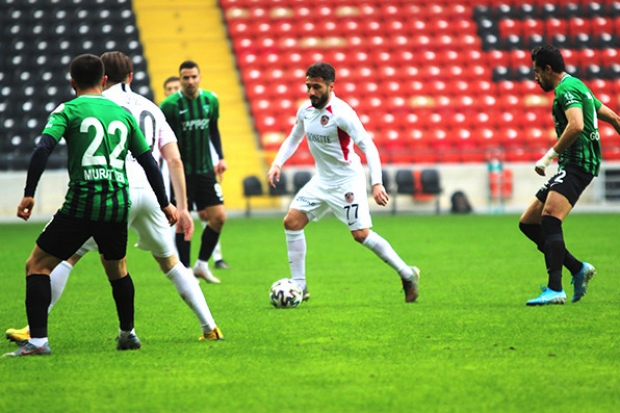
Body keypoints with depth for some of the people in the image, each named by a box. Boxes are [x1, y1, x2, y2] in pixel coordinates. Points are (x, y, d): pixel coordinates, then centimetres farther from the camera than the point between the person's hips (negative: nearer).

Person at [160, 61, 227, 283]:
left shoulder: (211, 100, 2)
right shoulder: (170, 105, -13)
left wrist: (220, 157, 9)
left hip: (205, 169, 5)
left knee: (219, 217, 0)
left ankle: (202, 264, 16)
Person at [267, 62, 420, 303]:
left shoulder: (341, 113, -21)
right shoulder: (306, 110, 1)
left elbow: (368, 147, -24)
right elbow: (293, 138, 20)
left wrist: (377, 183, -33)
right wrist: (277, 163, 5)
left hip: (347, 180, -7)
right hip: (321, 181, 7)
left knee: (360, 234, -12)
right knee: (291, 222, -2)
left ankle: (407, 275, 4)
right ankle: (299, 287, 5)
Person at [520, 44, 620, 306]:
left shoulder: (566, 88, -9)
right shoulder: (577, 87, 24)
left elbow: (576, 125, -26)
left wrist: (549, 156, -20)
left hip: (578, 164, -11)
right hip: (570, 167, 11)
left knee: (549, 218, -28)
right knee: (528, 223, 10)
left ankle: (555, 290, -38)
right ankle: (578, 269, 11)